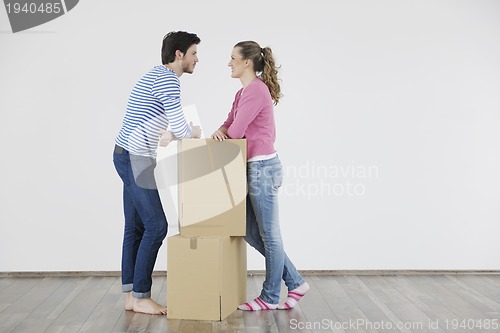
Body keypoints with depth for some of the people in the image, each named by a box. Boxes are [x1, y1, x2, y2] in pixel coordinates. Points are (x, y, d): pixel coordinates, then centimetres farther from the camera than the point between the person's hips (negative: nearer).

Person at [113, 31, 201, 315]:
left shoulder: (159, 76, 19)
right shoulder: (167, 79, -14)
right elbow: (180, 128, -18)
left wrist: (169, 136, 7)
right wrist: (194, 133, 3)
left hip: (131, 158, 10)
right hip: (135, 160, -10)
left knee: (136, 227, 10)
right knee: (156, 226, -7)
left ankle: (131, 294, 15)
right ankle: (140, 296, 1)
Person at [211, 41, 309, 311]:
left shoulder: (256, 90, -15)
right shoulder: (243, 92, 16)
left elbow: (236, 131, -17)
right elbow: (230, 125, 14)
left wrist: (224, 134, 4)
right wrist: (219, 132, -8)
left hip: (262, 167, -10)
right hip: (254, 168, 10)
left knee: (268, 234, 3)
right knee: (252, 233, 14)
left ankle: (271, 297, 17)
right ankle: (294, 283, 24)